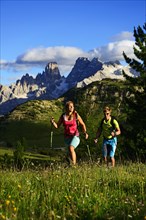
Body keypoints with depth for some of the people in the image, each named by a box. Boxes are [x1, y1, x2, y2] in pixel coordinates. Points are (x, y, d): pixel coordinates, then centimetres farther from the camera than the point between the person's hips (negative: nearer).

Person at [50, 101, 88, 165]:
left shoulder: (76, 115, -8)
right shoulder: (63, 116, -1)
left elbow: (83, 124, 2)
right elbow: (57, 126, 3)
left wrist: (85, 132, -13)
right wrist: (53, 122, -16)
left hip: (75, 136, -4)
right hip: (67, 137, 4)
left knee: (71, 148, -26)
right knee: (70, 151, 14)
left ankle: (74, 164, -18)